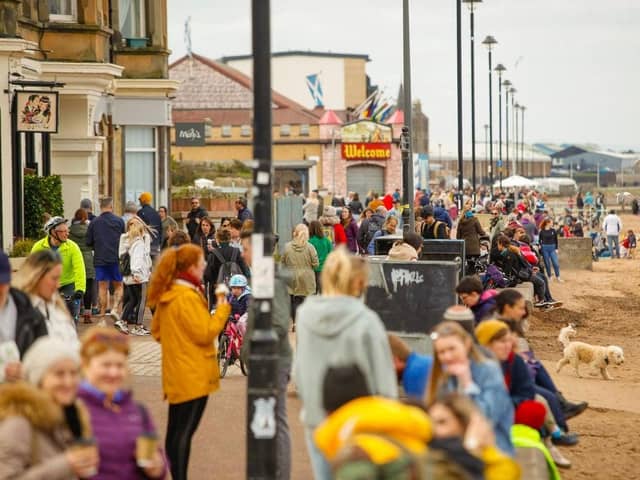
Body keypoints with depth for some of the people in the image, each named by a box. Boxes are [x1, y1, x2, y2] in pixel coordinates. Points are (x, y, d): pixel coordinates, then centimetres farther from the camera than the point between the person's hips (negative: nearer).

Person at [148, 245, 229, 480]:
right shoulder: (188, 297, -19)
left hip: (176, 374, 9)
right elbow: (205, 333, -18)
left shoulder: (166, 294, 10)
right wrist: (222, 309, -9)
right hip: (194, 375, -9)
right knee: (185, 431, -6)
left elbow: (156, 330, 19)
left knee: (175, 430, 13)